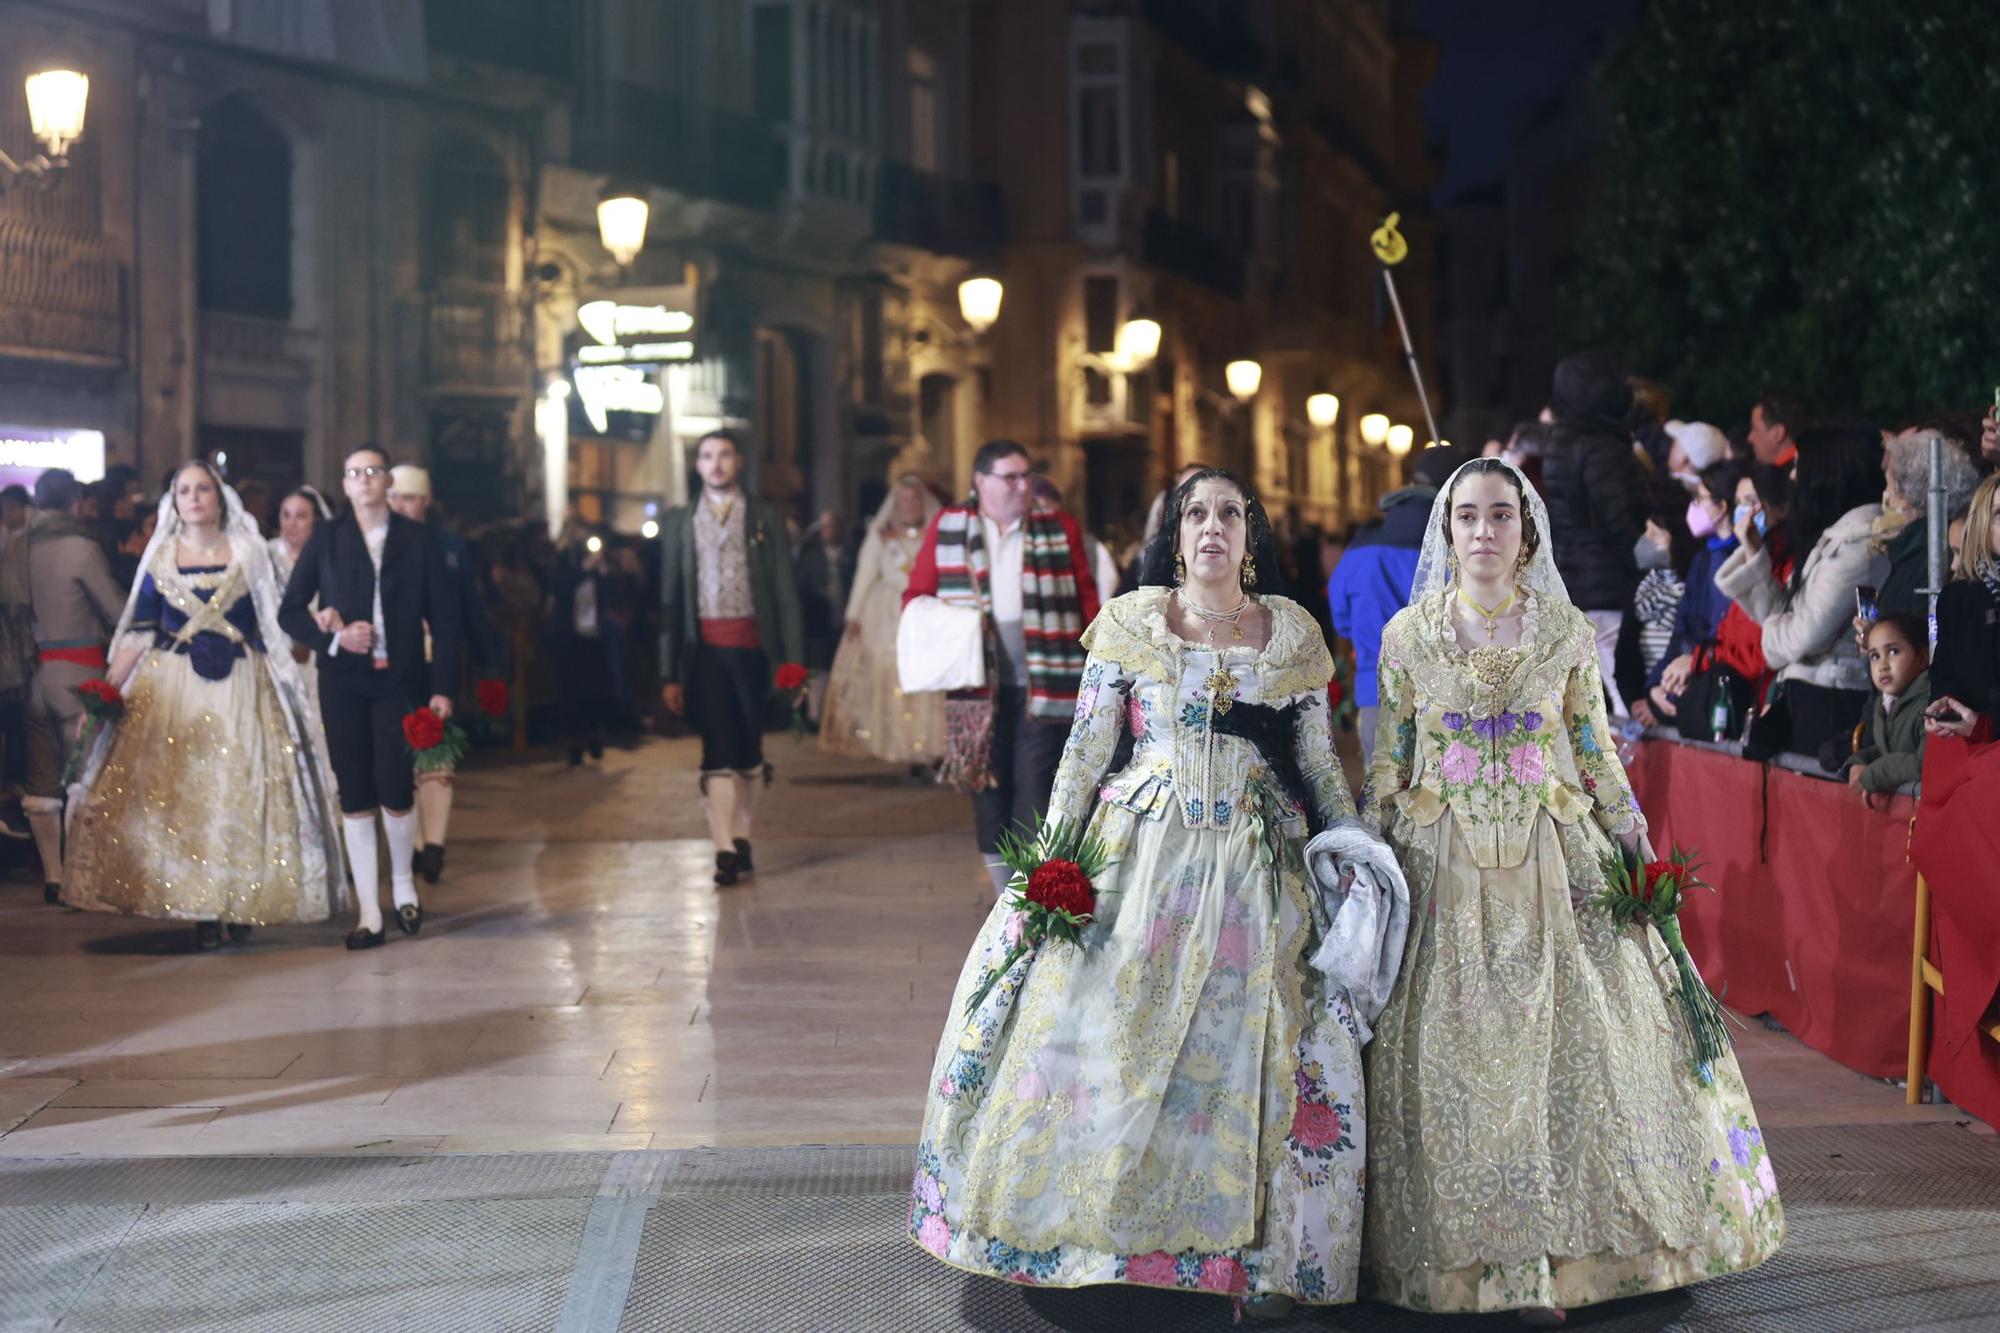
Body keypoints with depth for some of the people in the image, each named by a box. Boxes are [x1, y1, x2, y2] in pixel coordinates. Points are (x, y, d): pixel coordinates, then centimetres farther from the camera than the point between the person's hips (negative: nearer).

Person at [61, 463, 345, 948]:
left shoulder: (249, 552, 6)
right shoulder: (160, 557, 8)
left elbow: (274, 625, 5)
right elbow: (138, 631, 5)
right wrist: (108, 688, -4)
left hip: (241, 688, -1)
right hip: (173, 688, 1)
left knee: (240, 792, -3)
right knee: (177, 794, -3)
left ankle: (239, 904, 5)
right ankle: (200, 910, 1)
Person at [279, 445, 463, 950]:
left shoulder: (416, 540, 5)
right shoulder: (325, 539, 7)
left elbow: (444, 617, 4)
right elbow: (289, 610, 7)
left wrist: (443, 687, -3)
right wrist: (333, 637, -11)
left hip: (399, 679, -1)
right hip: (343, 681, 1)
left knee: (396, 791, -9)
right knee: (355, 797, 0)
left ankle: (403, 881, 20)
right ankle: (369, 916, 6)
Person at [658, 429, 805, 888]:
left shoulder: (766, 518, 7)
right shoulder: (678, 522, 10)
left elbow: (786, 592, 4)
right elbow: (669, 599, 8)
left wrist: (793, 659, -5)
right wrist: (669, 672, 3)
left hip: (751, 644, 0)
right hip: (704, 647, 0)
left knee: (749, 750, 7)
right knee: (717, 751, -7)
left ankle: (740, 837, 21)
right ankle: (726, 851, -9)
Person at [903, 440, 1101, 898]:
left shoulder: (1060, 528, 7)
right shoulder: (946, 530, 7)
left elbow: (1088, 600, 5)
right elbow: (914, 597, 9)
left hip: (1043, 687, -1)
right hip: (979, 688, 2)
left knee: (1035, 796, -8)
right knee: (989, 793, 7)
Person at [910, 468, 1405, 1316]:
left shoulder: (1292, 635, 5)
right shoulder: (1129, 625, 2)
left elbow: (1320, 765, 10)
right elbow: (1085, 749, 3)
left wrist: (1354, 857, 2)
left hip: (1256, 873, 1)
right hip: (1138, 859, 0)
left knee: (1252, 1052, -1)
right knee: (1097, 1033, -1)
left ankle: (1261, 1253, 10)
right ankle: (1069, 1225, 15)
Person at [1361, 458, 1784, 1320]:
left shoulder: (1566, 631, 3)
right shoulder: (1408, 634, 2)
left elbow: (1596, 750, 9)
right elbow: (1387, 763, 7)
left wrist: (1635, 840, 5)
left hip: (1553, 858, 1)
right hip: (1443, 863, 0)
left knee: (1578, 1039, -3)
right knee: (1456, 1051, -3)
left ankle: (1543, 1255, 8)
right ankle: (1513, 1260, 6)